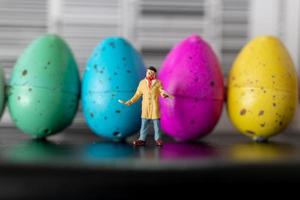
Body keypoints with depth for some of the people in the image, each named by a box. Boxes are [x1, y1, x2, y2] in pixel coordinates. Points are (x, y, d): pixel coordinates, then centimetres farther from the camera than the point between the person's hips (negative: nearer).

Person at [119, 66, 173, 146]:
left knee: (156, 122, 1)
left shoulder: (158, 83, 0)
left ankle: (158, 139, 10)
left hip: (154, 106, -2)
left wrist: (165, 95, -25)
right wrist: (130, 101, 5)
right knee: (144, 123, 3)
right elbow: (138, 94, 9)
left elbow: (162, 93, -2)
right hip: (145, 106, 2)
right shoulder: (142, 82, 6)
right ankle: (142, 139, 7)